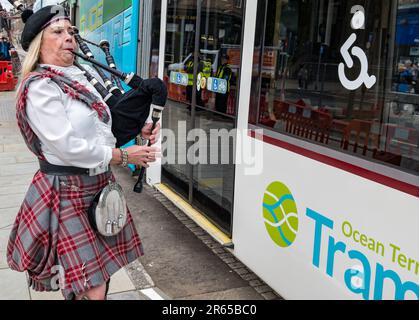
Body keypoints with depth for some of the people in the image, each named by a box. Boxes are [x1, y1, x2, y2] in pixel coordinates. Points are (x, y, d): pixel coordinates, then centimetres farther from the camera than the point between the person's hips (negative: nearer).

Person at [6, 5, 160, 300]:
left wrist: (137, 131, 1)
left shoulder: (79, 79, 11)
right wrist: (124, 156, -13)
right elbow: (68, 147, -21)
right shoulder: (39, 87, -14)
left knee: (101, 276, 16)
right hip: (68, 193, -8)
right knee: (92, 291, -5)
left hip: (99, 186, 8)